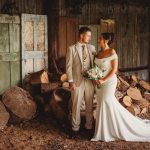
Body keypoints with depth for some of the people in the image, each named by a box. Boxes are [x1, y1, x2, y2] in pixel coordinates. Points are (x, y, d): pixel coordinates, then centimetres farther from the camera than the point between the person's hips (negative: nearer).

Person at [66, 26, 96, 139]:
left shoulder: (92, 48, 8)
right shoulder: (72, 49, -2)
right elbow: (69, 66, -4)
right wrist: (71, 81, -11)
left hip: (90, 81, 3)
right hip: (77, 81, -3)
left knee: (90, 105, 9)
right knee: (76, 105, 4)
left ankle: (89, 127, 22)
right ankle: (75, 128, 16)